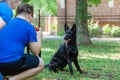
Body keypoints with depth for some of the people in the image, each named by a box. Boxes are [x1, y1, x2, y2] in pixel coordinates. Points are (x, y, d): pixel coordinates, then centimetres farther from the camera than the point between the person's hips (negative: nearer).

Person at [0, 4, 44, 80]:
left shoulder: (7, 23, 17)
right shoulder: (29, 27, -2)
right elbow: (35, 52, 5)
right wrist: (38, 36, 23)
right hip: (11, 62, -8)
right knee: (41, 63, 13)